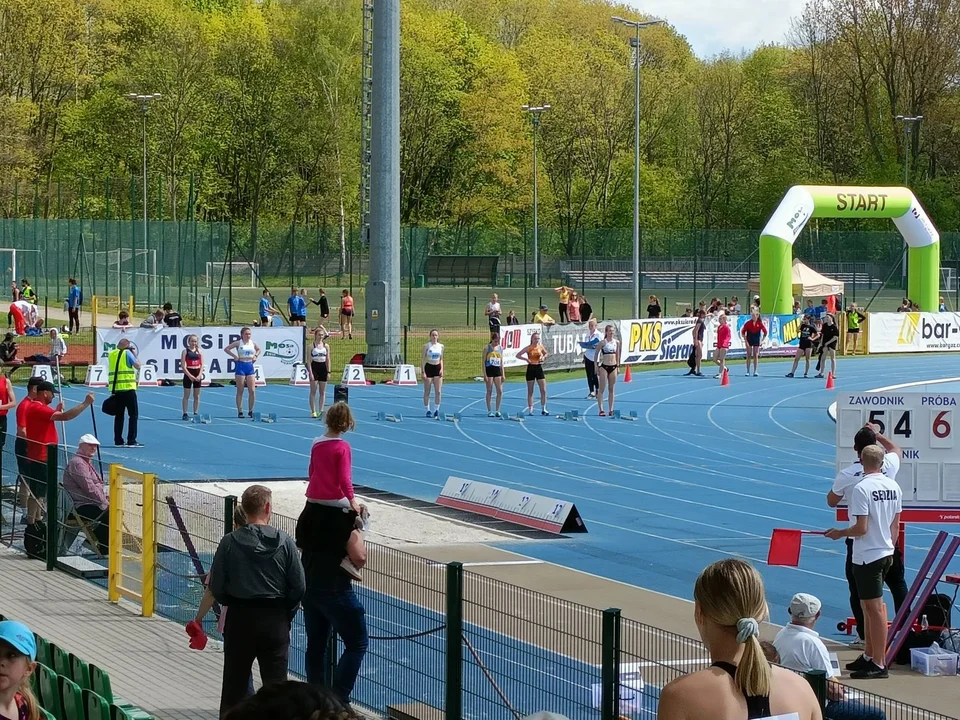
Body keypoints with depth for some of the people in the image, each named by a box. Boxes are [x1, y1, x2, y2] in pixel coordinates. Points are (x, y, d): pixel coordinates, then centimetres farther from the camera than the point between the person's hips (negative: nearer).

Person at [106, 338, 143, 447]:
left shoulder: (111, 354, 12)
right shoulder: (127, 353, -4)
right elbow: (138, 366, -4)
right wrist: (135, 354, 8)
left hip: (115, 389, 6)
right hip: (127, 388, -6)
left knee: (119, 415, 11)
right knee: (133, 414, 0)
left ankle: (118, 441, 10)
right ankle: (131, 441, -6)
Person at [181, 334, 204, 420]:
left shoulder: (199, 351, 7)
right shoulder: (185, 351, -4)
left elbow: (202, 364, 5)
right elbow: (183, 365, -9)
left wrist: (200, 375, -8)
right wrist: (190, 376, -15)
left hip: (197, 375, 4)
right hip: (188, 374, -4)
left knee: (197, 396, 7)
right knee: (186, 395, 0)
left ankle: (196, 413, 14)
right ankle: (185, 414, 3)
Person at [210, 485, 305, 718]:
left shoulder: (229, 542, -8)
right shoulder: (285, 543, -8)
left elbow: (216, 588, -5)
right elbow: (299, 587, -5)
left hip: (239, 619, 0)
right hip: (275, 620, 0)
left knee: (234, 684, 11)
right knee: (276, 684, 6)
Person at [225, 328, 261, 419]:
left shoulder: (253, 343, 7)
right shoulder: (238, 343, -3)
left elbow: (258, 349, 27)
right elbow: (226, 349, -2)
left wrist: (256, 356, 10)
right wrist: (234, 356, -10)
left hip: (250, 366, 4)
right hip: (241, 366, -4)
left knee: (252, 391, -1)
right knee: (240, 391, 1)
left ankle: (250, 411, 9)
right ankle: (240, 411, 6)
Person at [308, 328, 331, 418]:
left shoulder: (326, 346, 5)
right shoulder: (312, 346, -4)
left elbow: (328, 360, 8)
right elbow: (309, 361, -6)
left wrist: (328, 372, 3)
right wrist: (311, 373, -12)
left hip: (323, 368, 3)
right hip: (314, 368, -3)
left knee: (322, 392, 5)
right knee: (313, 391, -2)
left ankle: (321, 411, 10)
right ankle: (313, 411, 1)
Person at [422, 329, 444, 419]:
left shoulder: (441, 346, 6)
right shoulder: (427, 346, -4)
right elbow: (423, 359, -4)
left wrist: (441, 369, -1)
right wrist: (423, 372, -11)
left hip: (437, 368, 3)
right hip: (428, 368, -3)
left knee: (438, 391, -3)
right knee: (427, 391, 1)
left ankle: (437, 410, 6)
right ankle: (428, 410, 9)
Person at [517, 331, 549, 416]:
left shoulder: (541, 347, 3)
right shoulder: (528, 348, -7)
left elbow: (546, 354, 21)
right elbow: (518, 355, -6)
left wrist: (544, 357, 0)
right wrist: (526, 359, -19)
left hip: (539, 368, 3)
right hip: (531, 368, -3)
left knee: (543, 390, -1)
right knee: (530, 391, 3)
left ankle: (543, 409, 7)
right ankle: (530, 410, 9)